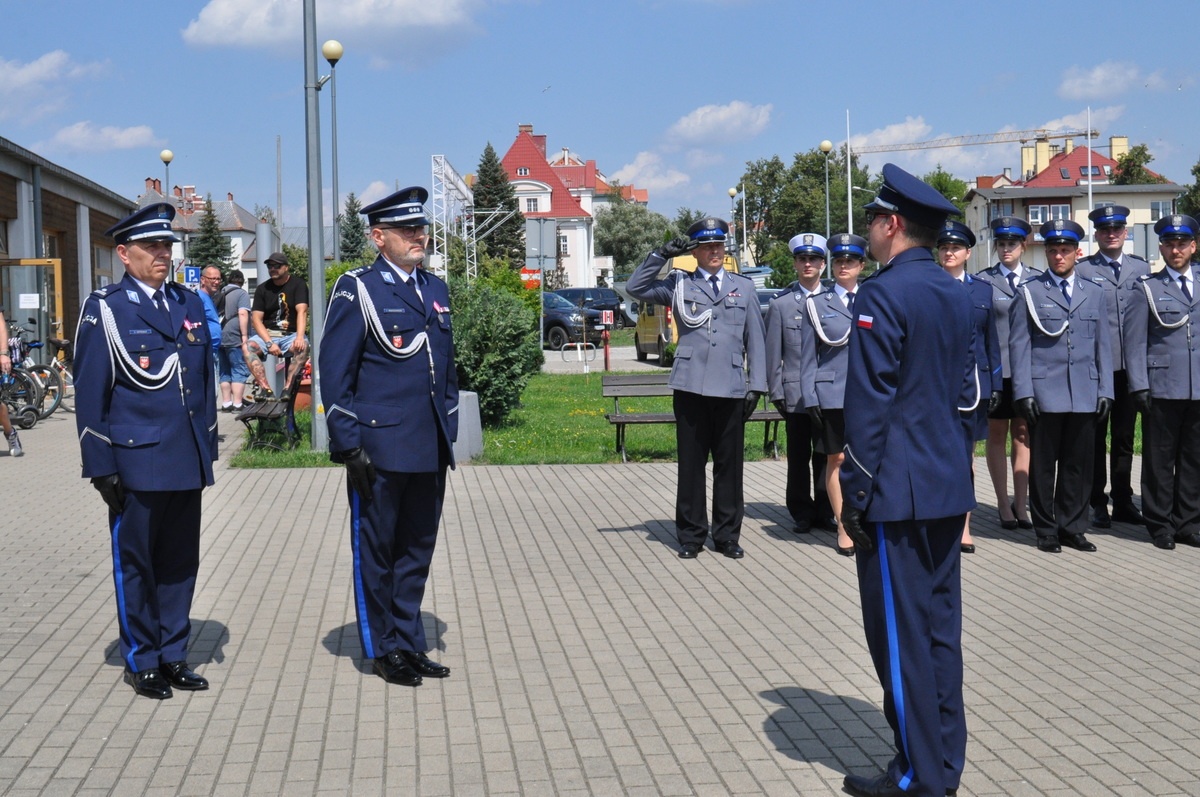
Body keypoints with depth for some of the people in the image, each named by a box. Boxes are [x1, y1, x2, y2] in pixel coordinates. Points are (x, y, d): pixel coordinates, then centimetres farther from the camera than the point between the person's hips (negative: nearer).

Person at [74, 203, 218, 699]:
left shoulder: (189, 304, 12)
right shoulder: (104, 309, -3)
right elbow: (89, 394, -5)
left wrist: (208, 447, 12)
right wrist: (102, 466, -9)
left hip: (187, 460, 5)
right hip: (135, 461, -5)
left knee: (181, 561, 11)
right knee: (135, 563, 6)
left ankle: (173, 655, 23)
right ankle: (141, 662, 18)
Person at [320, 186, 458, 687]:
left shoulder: (436, 290, 14)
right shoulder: (356, 289, -6)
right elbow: (334, 373, -8)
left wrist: (448, 435, 15)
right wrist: (349, 446, -12)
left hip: (430, 452, 6)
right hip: (380, 448, -6)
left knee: (418, 548, 13)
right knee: (376, 551, 6)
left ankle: (409, 643, 25)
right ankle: (382, 650, 18)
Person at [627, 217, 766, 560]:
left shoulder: (743, 287, 15)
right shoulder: (679, 284, 11)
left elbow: (754, 339, 13)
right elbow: (635, 288, 4)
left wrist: (757, 385, 6)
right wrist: (661, 254, -3)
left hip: (731, 389, 1)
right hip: (691, 387, -1)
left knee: (730, 464, 5)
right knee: (691, 463, 3)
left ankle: (727, 535, 15)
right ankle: (691, 535, 13)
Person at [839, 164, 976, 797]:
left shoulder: (882, 295, -15)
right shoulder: (954, 294, 11)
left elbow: (869, 405, -17)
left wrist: (855, 495, -12)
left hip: (898, 490, -9)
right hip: (949, 487, 9)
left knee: (900, 632, 0)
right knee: (940, 623, 14)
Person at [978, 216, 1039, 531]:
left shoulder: (1038, 280, 8)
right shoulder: (983, 281, 1)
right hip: (996, 369, -2)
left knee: (1023, 434, 7)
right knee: (997, 435, 5)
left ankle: (1021, 503, 14)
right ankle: (1003, 505, 12)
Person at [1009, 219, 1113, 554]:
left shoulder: (1095, 293, 14)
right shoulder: (1029, 292, 5)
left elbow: (1103, 345, 14)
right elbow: (1018, 345, 1)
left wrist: (1105, 390, 7)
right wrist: (1024, 392, -7)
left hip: (1085, 395, 3)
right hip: (1044, 394, -3)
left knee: (1078, 464, 6)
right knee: (1043, 465, 3)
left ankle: (1072, 528, 16)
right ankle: (1046, 530, 13)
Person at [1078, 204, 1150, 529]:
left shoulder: (1142, 268, 12)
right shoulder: (1081, 270, 1)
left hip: (1132, 366, 3)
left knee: (1125, 438, 11)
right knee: (1095, 438, 4)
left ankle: (1123, 502, 19)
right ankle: (1098, 504, 11)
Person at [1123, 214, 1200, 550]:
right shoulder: (1147, 288, 3)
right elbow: (1134, 341, -1)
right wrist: (1139, 386, -9)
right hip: (1162, 389, -3)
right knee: (1159, 459, 2)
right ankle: (1160, 525, 12)